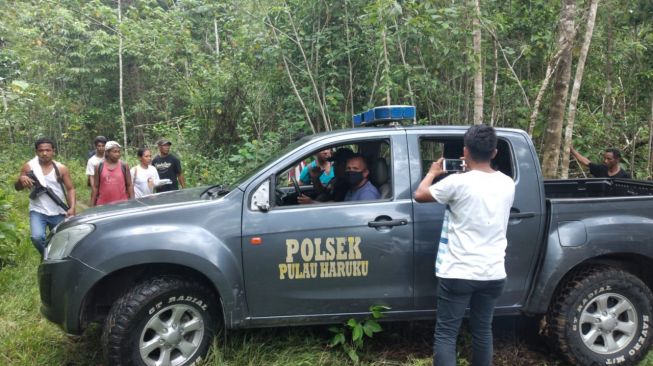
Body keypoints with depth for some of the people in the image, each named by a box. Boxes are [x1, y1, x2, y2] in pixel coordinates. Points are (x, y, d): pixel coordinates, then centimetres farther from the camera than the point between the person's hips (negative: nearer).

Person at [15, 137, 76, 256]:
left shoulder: (61, 169, -2)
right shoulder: (29, 167, -1)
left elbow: (70, 189, 0)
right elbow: (17, 187, 6)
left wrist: (72, 208, -15)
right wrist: (21, 180, -19)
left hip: (59, 213, 1)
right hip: (38, 211, -1)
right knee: (37, 237, -25)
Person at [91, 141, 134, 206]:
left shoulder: (124, 166, 2)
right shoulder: (99, 167, 4)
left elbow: (129, 185, 4)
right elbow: (95, 187, 7)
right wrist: (92, 206, 4)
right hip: (103, 205, 1)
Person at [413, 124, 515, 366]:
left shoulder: (458, 182, -14)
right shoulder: (507, 184, 2)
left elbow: (420, 195, 0)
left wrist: (433, 172, 17)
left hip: (459, 273, -5)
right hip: (494, 274, 5)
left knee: (446, 334, 1)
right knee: (482, 330, 19)